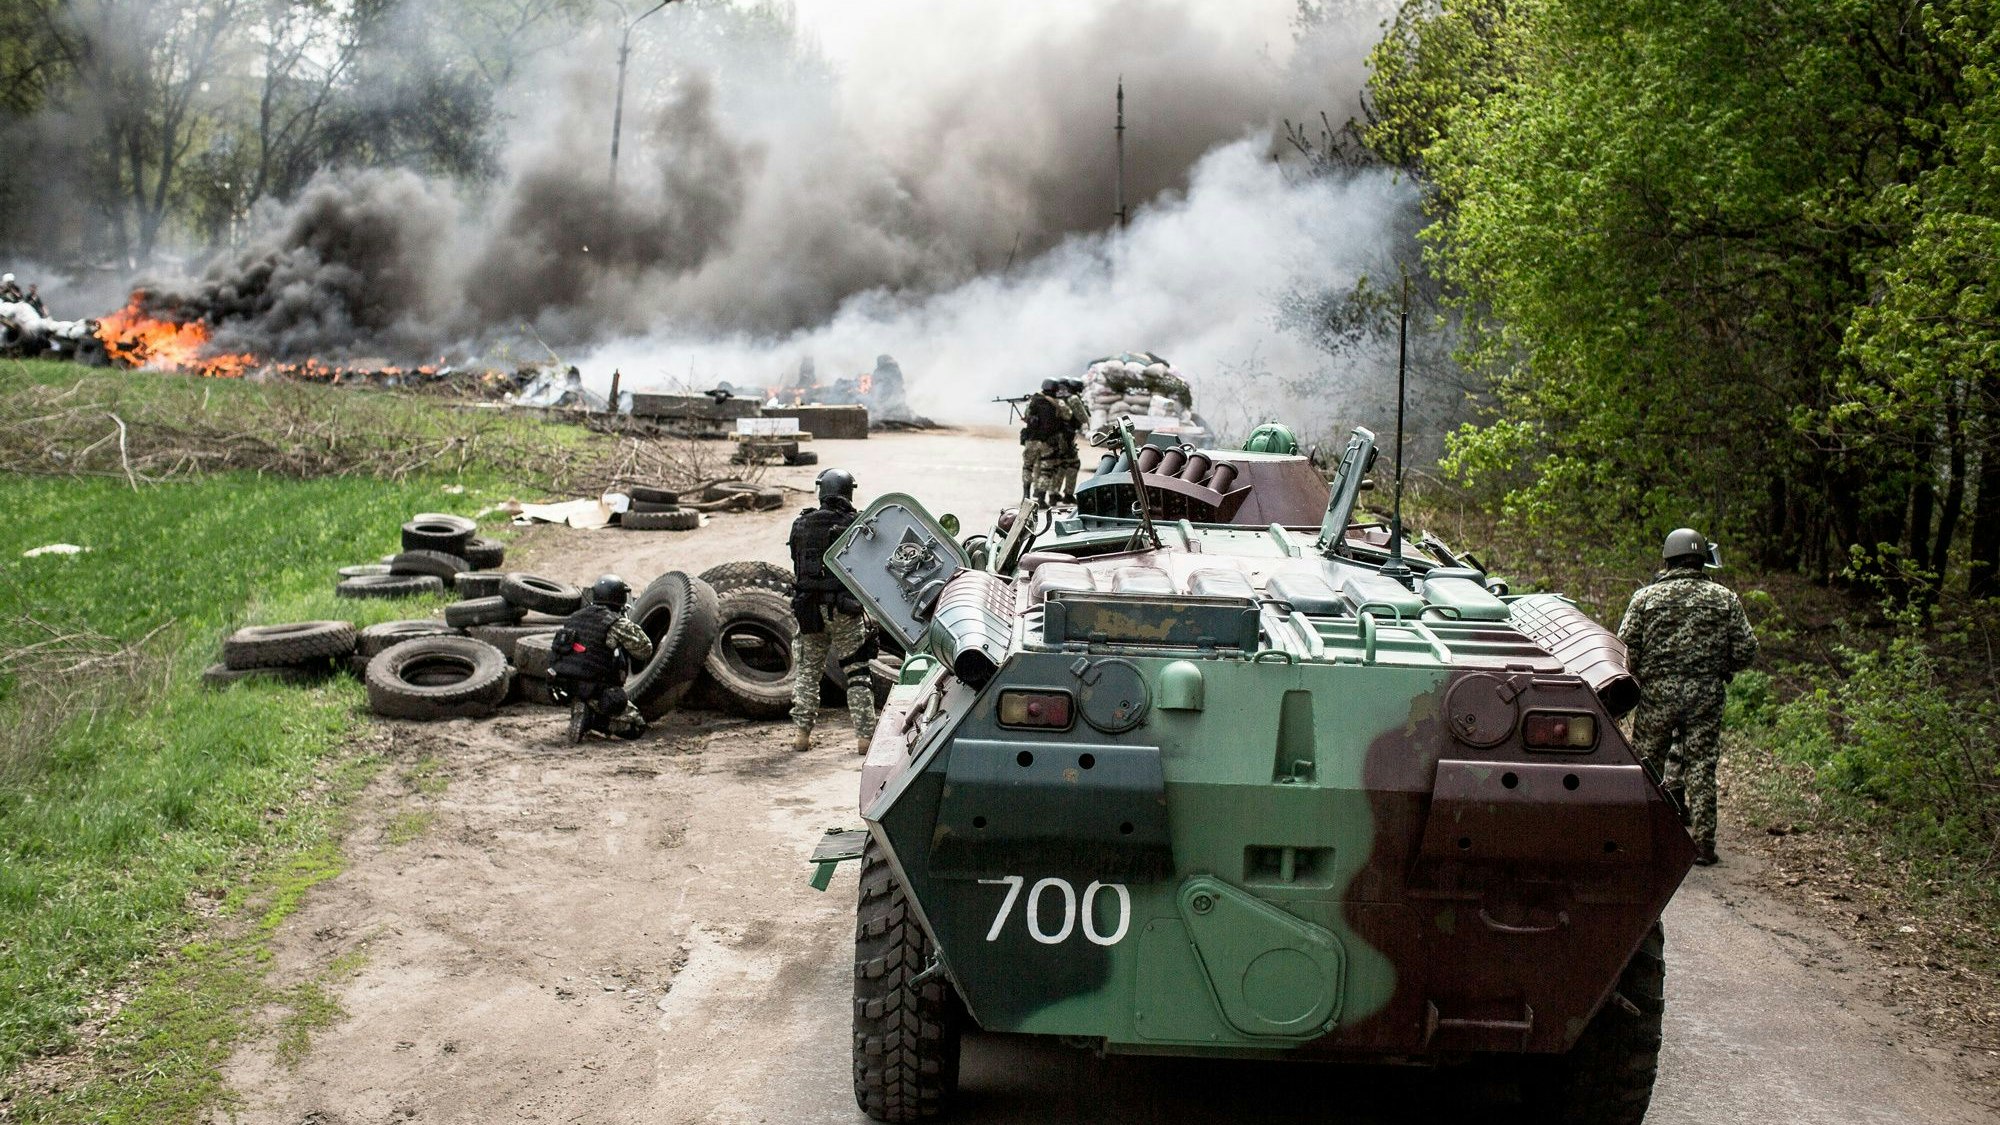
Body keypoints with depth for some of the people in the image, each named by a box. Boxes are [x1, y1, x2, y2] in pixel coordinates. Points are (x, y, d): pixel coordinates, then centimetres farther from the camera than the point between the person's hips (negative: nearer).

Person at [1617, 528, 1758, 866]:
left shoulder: (1646, 597, -2)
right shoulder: (1725, 598, 2)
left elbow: (1625, 648, -6)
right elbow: (1746, 650, 1)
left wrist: (1639, 676, 13)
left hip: (1657, 693, -1)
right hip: (1705, 696, 1)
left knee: (1646, 765, 10)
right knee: (1701, 767, 6)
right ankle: (1702, 842, 7)